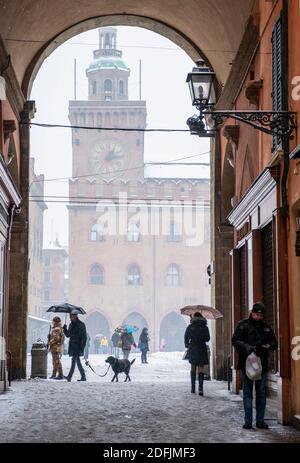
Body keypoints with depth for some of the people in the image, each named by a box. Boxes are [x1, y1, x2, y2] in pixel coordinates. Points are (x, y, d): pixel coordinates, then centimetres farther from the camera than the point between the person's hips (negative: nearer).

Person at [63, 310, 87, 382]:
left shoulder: (81, 324, -9)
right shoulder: (71, 324, 13)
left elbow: (84, 337, -12)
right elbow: (68, 335, 16)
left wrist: (82, 347, -19)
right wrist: (65, 329, -3)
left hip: (78, 346, -8)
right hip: (72, 345, 8)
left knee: (74, 360, -11)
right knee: (77, 361, 9)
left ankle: (69, 377, -13)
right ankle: (83, 377, 14)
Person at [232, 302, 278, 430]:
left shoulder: (266, 327, 11)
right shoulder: (243, 325, 1)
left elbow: (274, 343, 15)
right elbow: (235, 340, -4)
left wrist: (268, 346, -9)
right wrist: (246, 347, -22)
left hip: (262, 363, 3)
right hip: (246, 363, -3)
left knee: (261, 393, 6)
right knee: (247, 393, 1)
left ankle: (260, 420, 13)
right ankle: (248, 421, 5)